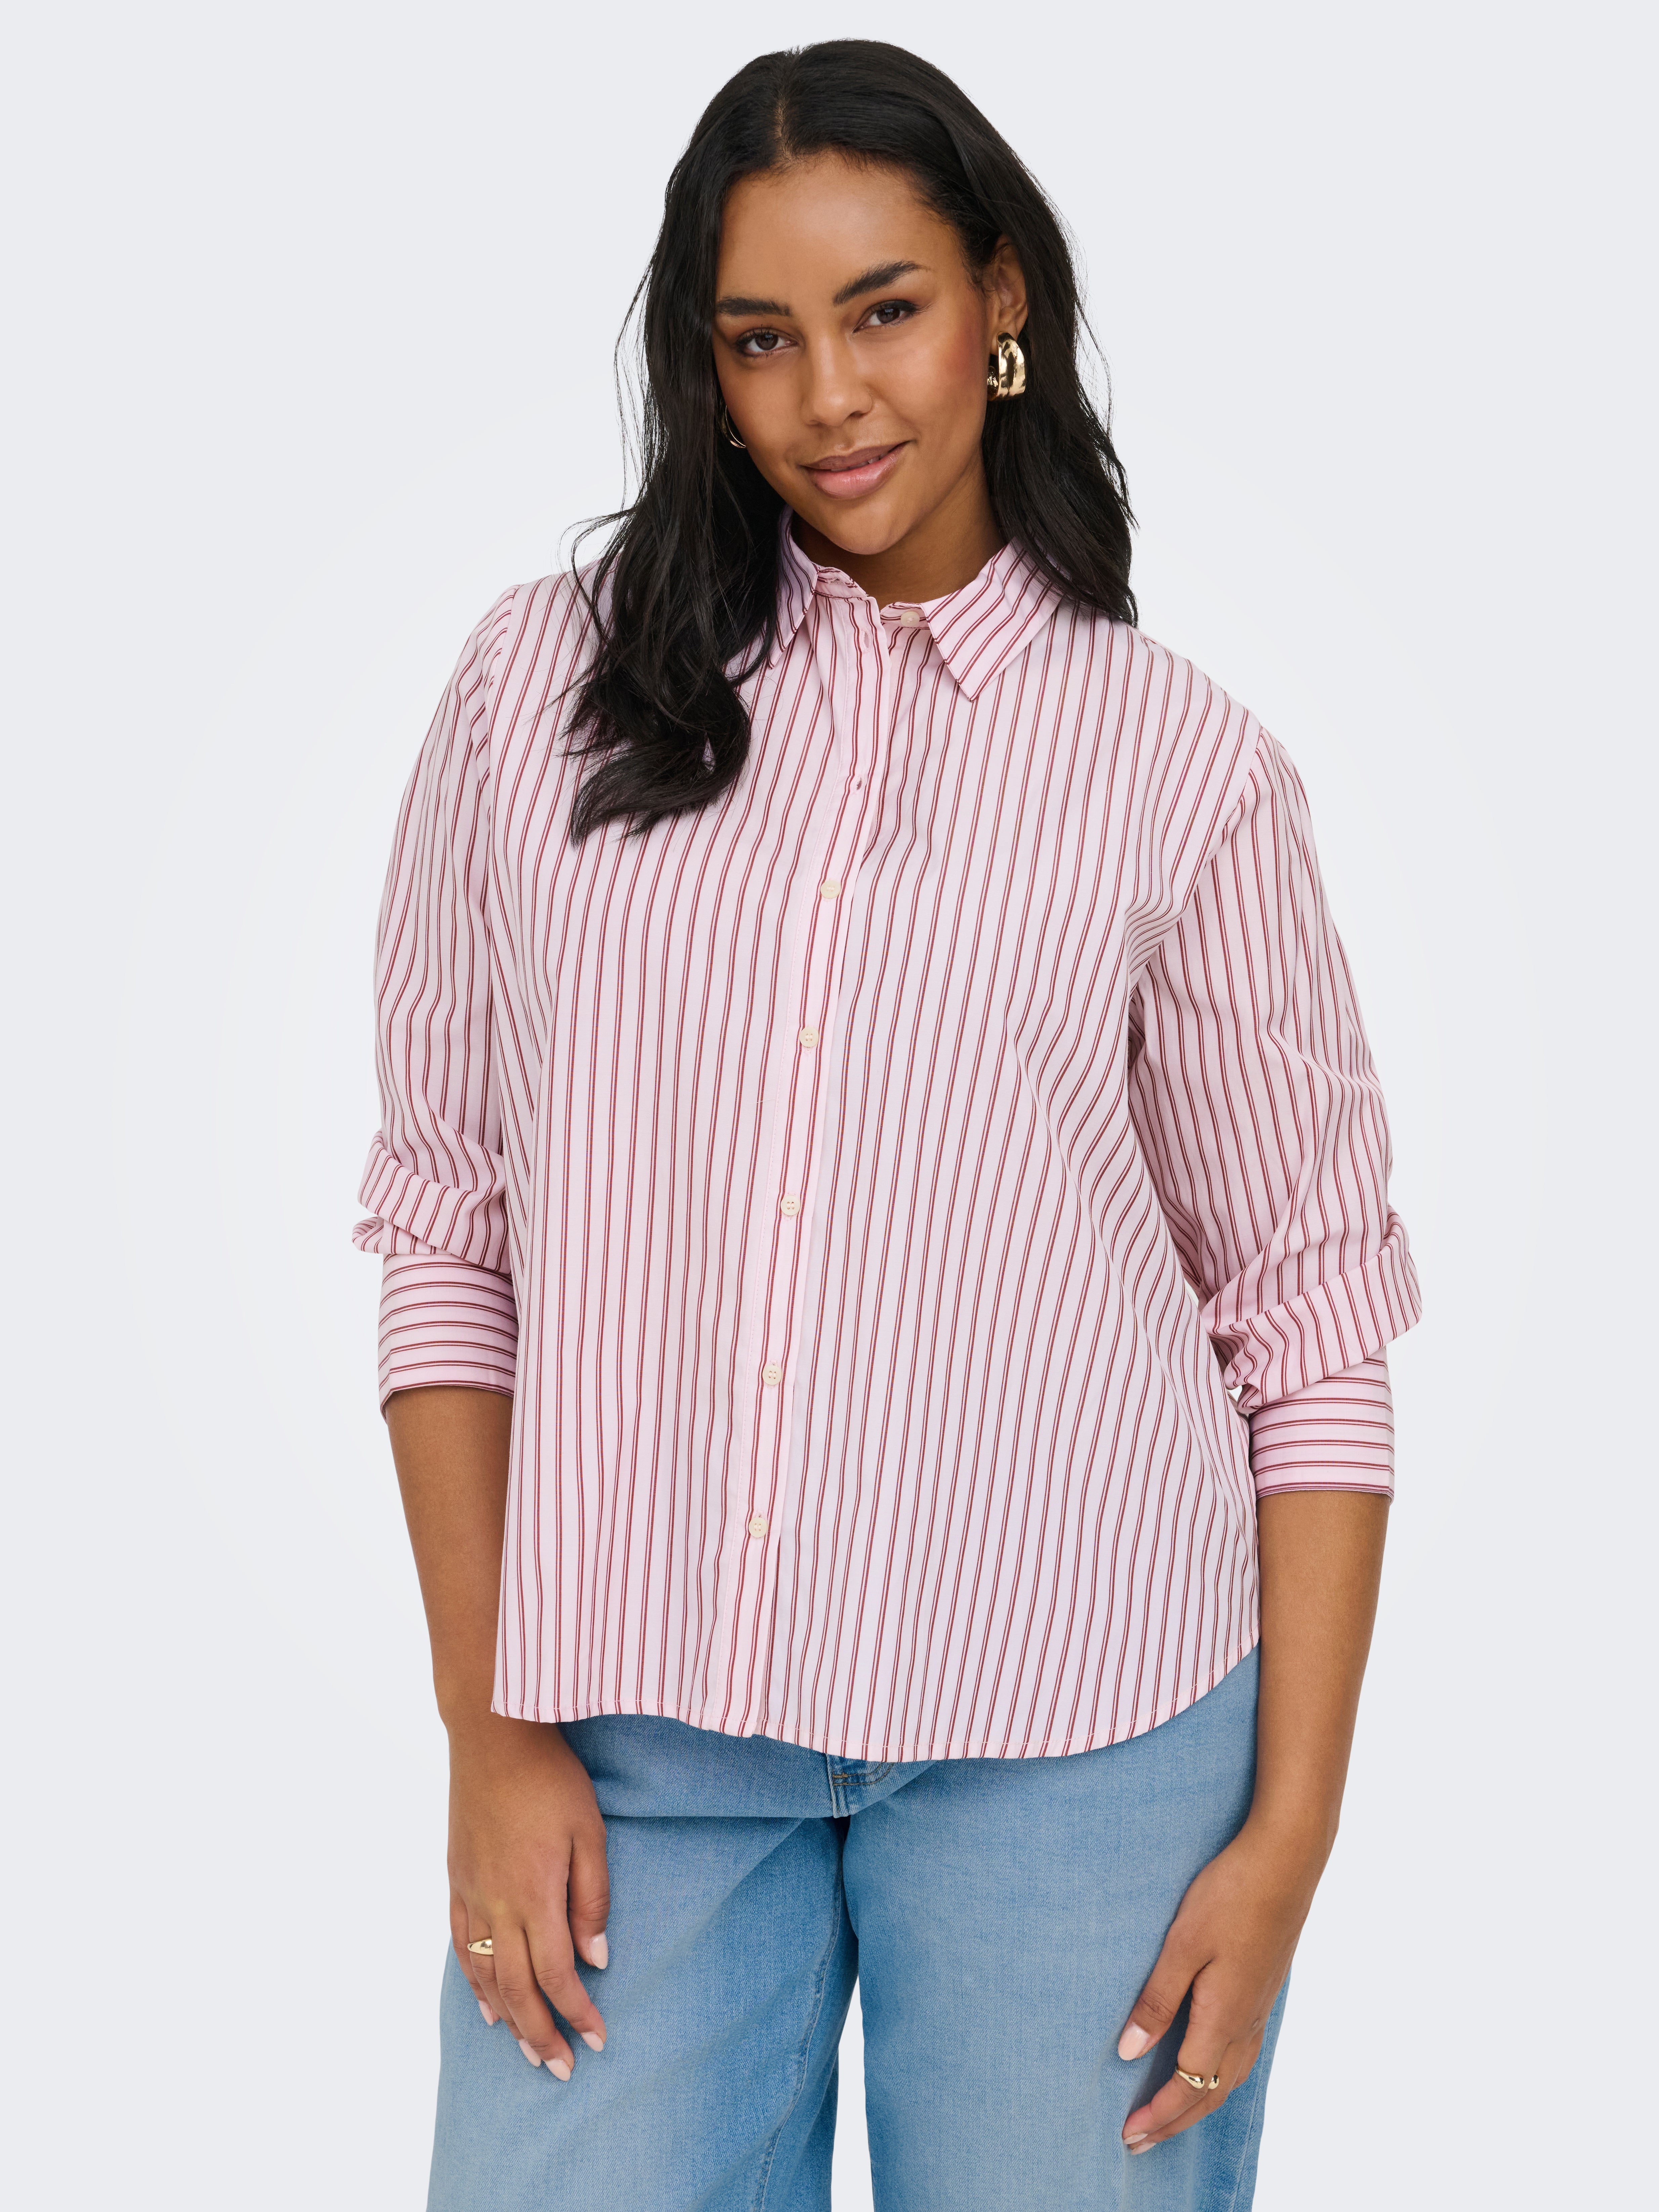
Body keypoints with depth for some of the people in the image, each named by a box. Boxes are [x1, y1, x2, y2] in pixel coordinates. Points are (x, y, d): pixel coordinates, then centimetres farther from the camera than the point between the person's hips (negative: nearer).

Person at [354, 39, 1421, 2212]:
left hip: (1073, 1736, -1)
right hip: (632, 1733, 1)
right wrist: (492, 1738, 2)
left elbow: (1311, 1318, 2)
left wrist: (1290, 1828, -3)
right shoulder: (545, 686, 5)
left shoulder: (1185, 768, 1)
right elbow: (449, 1225, 6)